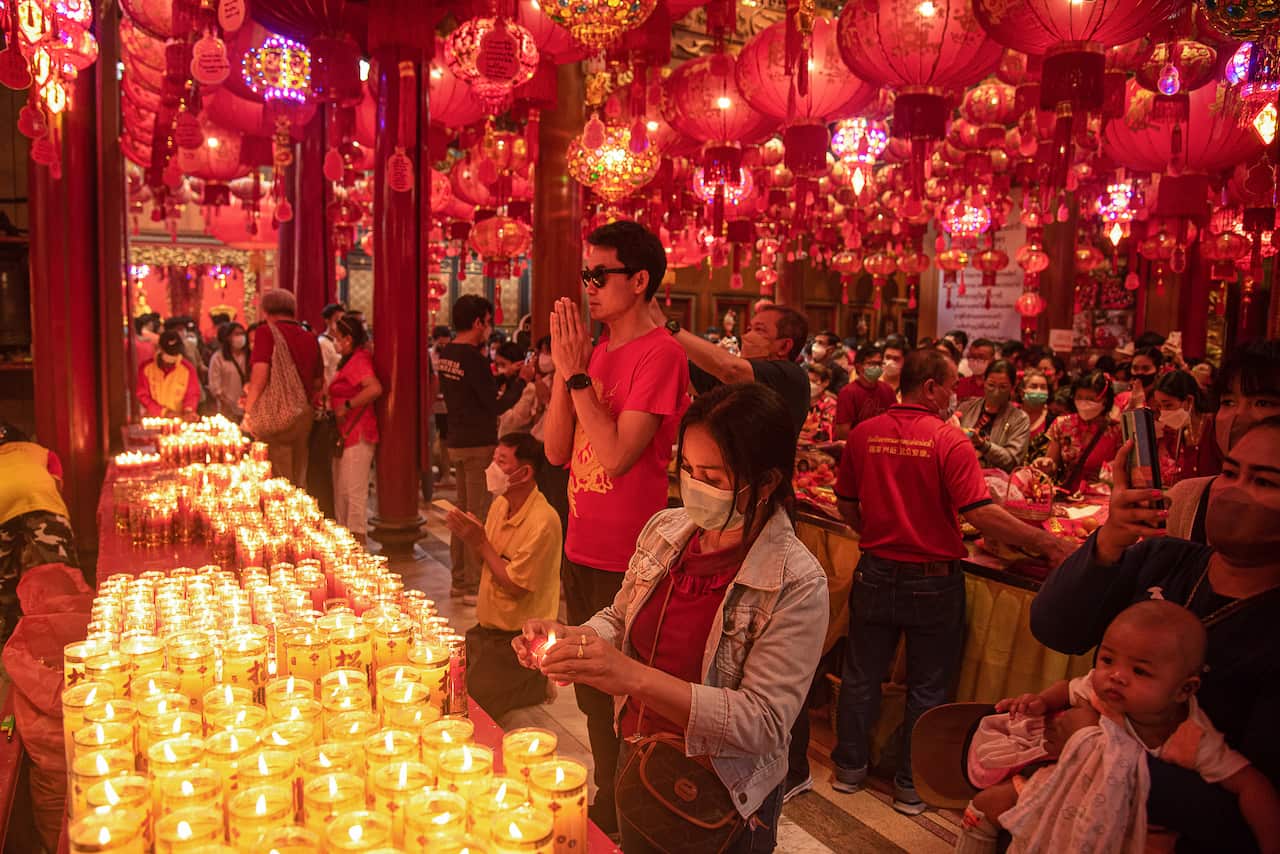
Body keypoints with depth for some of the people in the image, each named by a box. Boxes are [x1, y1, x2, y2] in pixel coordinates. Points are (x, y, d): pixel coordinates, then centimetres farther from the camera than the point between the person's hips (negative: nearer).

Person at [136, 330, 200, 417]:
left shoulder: (188, 368, 0)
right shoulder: (146, 368, 0)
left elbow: (193, 394, 6)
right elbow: (142, 395, 1)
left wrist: (189, 409, -14)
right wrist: (163, 412, -10)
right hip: (152, 419, 0)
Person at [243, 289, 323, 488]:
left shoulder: (266, 332, -5)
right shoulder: (310, 338, 9)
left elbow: (260, 375, -13)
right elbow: (318, 383, 14)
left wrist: (249, 410, -4)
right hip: (305, 414, 5)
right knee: (298, 480, 14)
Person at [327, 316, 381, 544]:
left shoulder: (358, 360, -15)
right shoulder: (348, 361, 16)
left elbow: (375, 388, -31)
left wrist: (347, 406, -23)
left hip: (357, 434, -11)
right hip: (345, 434, 11)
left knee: (355, 493, -7)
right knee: (341, 493, 16)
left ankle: (358, 543, -2)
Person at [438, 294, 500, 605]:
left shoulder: (446, 354, 9)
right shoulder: (473, 357, -17)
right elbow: (491, 400, -13)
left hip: (457, 440, 9)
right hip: (479, 443, -9)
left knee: (462, 510, 16)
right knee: (478, 515, -3)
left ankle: (459, 580, 25)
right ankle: (474, 586, 2)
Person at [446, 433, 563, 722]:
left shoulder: (543, 522, -24)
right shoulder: (500, 504, 3)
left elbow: (513, 586, -22)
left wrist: (481, 543, -18)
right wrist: (469, 534, -6)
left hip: (518, 637, -9)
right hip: (487, 627, 9)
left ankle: (534, 686, 7)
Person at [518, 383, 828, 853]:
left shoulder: (798, 585, -24)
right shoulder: (665, 529, -8)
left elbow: (764, 722, -27)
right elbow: (619, 619, 6)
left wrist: (636, 677, -35)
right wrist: (571, 638, -16)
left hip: (721, 800, -5)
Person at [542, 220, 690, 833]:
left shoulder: (660, 354, -15)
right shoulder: (598, 349, 9)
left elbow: (616, 456, -23)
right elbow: (557, 450, 5)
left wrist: (577, 373, -16)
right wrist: (566, 366, -4)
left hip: (624, 564, -8)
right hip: (581, 551, 8)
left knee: (618, 706, 6)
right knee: (591, 693, 21)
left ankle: (615, 821, 27)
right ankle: (607, 808, 40)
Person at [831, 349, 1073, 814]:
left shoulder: (864, 434, -4)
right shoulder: (949, 440, -16)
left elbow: (846, 505, 3)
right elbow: (981, 513, -21)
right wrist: (1046, 542, -14)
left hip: (876, 573, 4)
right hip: (932, 581, -3)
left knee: (862, 676, 18)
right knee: (926, 688, 14)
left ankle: (849, 767, 33)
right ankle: (912, 787, 26)